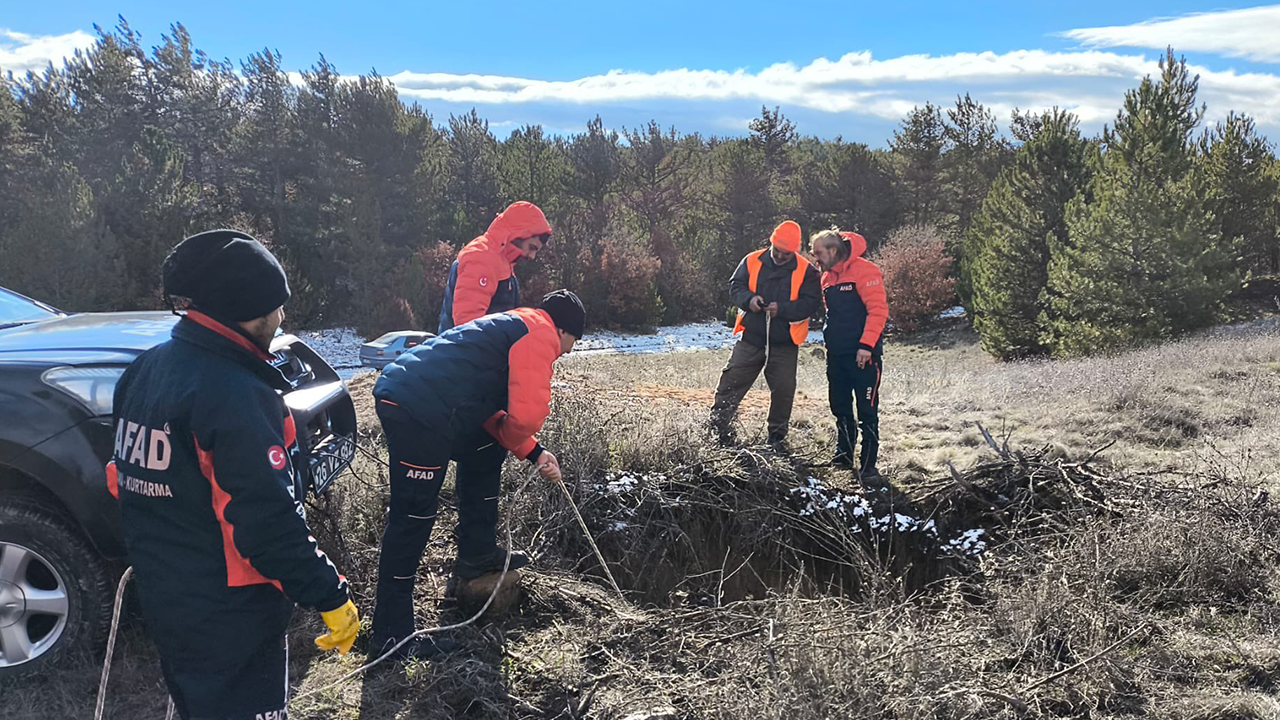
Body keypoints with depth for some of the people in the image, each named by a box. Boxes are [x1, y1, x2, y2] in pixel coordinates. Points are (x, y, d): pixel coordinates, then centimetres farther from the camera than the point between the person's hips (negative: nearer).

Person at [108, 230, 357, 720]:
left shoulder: (144, 371, 2)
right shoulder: (235, 395, -27)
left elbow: (125, 481, 13)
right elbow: (269, 520, -28)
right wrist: (331, 597, -19)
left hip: (160, 600, 9)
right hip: (229, 621, -9)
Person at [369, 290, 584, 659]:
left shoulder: (511, 326, 28)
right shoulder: (541, 334, -2)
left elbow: (490, 408, 30)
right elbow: (527, 413, -15)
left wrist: (534, 453, 24)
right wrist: (514, 441, 7)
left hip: (400, 393, 10)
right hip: (417, 412, -10)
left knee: (483, 457, 26)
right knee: (413, 518, -3)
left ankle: (477, 553, 36)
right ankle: (391, 631, 6)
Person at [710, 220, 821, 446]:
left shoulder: (805, 271, -3)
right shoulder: (752, 261, 2)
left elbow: (811, 302, -9)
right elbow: (735, 286, 4)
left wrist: (782, 309, -22)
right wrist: (749, 299, -17)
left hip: (784, 343, -1)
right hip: (751, 337, 1)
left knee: (783, 389, 5)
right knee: (731, 381, 0)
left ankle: (777, 438, 21)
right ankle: (716, 428, 12)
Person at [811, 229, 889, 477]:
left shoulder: (864, 270, -11)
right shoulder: (827, 277, 15)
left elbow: (878, 310, -17)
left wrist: (866, 345, -21)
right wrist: (830, 340, 17)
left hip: (863, 354, -8)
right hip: (836, 355, 8)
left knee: (867, 411, -2)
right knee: (840, 408, 14)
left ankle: (868, 464, 4)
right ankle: (843, 455, 27)